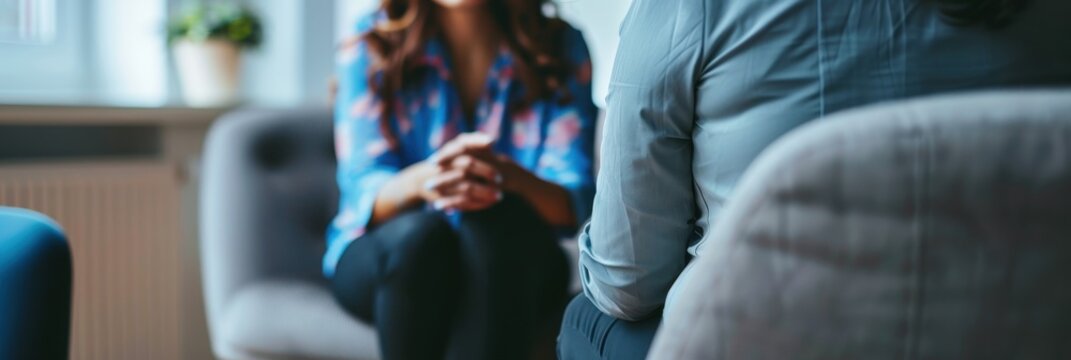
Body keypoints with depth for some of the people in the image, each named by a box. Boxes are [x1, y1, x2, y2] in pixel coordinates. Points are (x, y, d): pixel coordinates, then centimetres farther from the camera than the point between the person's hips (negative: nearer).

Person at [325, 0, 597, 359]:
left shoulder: (562, 47, -3)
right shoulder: (369, 49, -3)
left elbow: (572, 204, -13)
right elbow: (365, 194, -13)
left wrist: (510, 177, -37)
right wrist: (422, 181, -37)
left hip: (509, 269, 0)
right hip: (393, 255, 0)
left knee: (498, 220, -33)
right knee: (419, 233, -34)